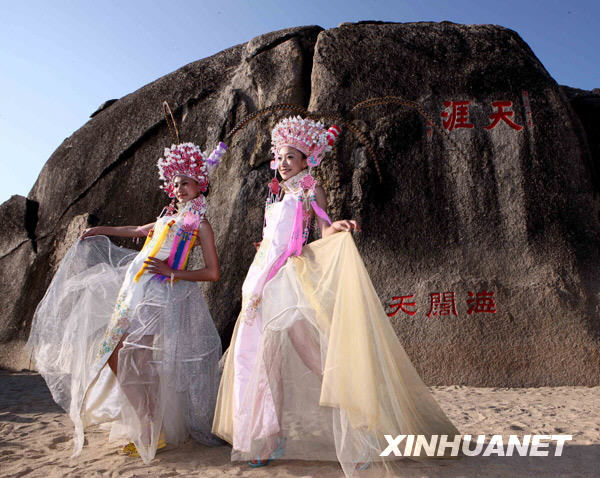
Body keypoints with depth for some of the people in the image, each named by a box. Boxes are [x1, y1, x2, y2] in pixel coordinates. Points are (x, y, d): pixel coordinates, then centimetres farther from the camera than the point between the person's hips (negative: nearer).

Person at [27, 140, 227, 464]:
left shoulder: (200, 224, -1)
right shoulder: (169, 217, 19)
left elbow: (213, 273, -8)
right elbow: (139, 231, 39)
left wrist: (171, 272, -14)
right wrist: (102, 230, 45)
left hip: (161, 294, -8)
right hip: (133, 290, 8)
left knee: (140, 363, -10)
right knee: (114, 357, 6)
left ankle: (154, 434, 9)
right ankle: (144, 425, 19)